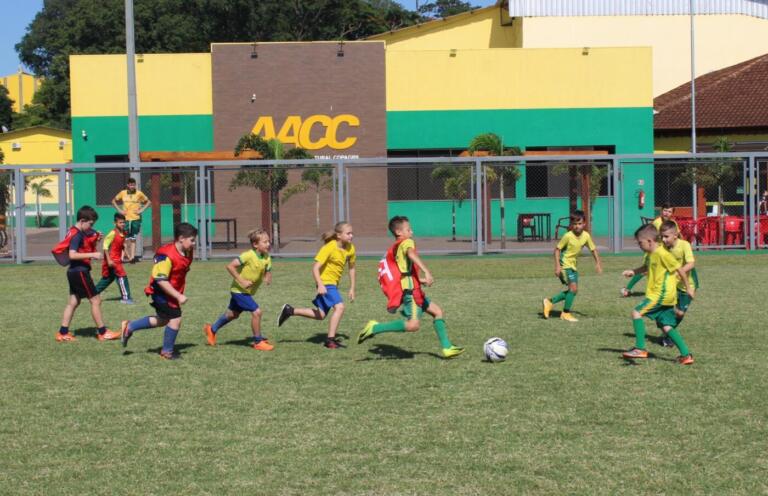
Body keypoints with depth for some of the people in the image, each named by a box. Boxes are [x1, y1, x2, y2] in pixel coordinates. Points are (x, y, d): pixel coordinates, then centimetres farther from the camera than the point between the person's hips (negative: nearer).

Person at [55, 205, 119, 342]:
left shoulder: (80, 233, 12)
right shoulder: (76, 235, -17)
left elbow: (87, 247, 22)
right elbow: (72, 255, -28)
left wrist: (95, 240, 4)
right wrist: (92, 254, -30)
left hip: (74, 272, 10)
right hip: (79, 271, -10)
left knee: (73, 302, 12)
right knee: (95, 300, -3)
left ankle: (63, 333, 13)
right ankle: (102, 332, 2)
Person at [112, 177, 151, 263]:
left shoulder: (139, 193, 0)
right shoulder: (123, 193, 3)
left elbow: (148, 202, 9)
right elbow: (114, 201, 16)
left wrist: (142, 210, -3)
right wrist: (119, 210, 3)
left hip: (136, 218, -1)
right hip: (126, 219, 1)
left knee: (133, 239, 2)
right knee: (126, 240, -2)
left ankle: (132, 257, 1)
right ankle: (129, 257, 1)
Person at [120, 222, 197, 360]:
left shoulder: (187, 254, 0)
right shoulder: (167, 256, -28)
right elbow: (160, 280, -29)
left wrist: (179, 294, 15)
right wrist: (178, 296, -29)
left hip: (172, 293, 10)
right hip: (162, 292, -10)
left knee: (163, 319, 21)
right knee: (175, 318, -9)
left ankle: (129, 327, 33)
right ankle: (167, 352, 10)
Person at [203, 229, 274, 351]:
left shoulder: (267, 259, -6)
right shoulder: (248, 256, -26)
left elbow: (268, 272, 6)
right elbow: (230, 266, -24)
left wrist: (268, 278, -18)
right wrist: (242, 281, -27)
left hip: (248, 291, 8)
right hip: (239, 290, -8)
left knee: (233, 314, 23)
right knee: (256, 312, -17)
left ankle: (212, 329, 43)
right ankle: (258, 342, -3)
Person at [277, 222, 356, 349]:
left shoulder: (350, 248, -2)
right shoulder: (329, 247, -21)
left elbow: (351, 268, 13)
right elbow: (315, 268, -22)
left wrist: (352, 288, 12)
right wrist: (320, 285, -34)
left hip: (334, 283, 8)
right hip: (326, 282, -8)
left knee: (320, 315, 14)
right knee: (339, 307, -25)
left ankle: (289, 310, 26)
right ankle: (330, 340, -21)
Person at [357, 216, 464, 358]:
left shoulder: (394, 249, 20)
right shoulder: (406, 242, -6)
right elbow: (411, 254, -30)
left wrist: (420, 280, 31)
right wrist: (427, 271, -40)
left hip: (413, 290, 10)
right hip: (411, 290, -10)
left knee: (437, 312, 16)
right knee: (413, 325, -21)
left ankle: (447, 348, 15)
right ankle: (375, 328, -15)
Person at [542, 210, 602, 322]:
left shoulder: (586, 236, -5)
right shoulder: (568, 236, -20)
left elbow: (593, 249, 8)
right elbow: (557, 249, -14)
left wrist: (598, 263, -3)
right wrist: (557, 266, -20)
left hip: (573, 265, 7)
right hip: (564, 264, -7)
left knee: (572, 290, 11)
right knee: (574, 288, -15)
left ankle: (550, 301, 23)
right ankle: (566, 313, -1)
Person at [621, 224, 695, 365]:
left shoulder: (662, 254, -16)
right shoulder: (652, 254, 13)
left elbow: (679, 269, -12)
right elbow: (648, 267, 33)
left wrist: (688, 287, -5)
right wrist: (633, 271, 19)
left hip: (662, 295, -10)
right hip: (663, 295, 10)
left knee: (637, 312, -13)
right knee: (666, 327, 9)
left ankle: (640, 349, -15)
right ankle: (686, 355, 9)